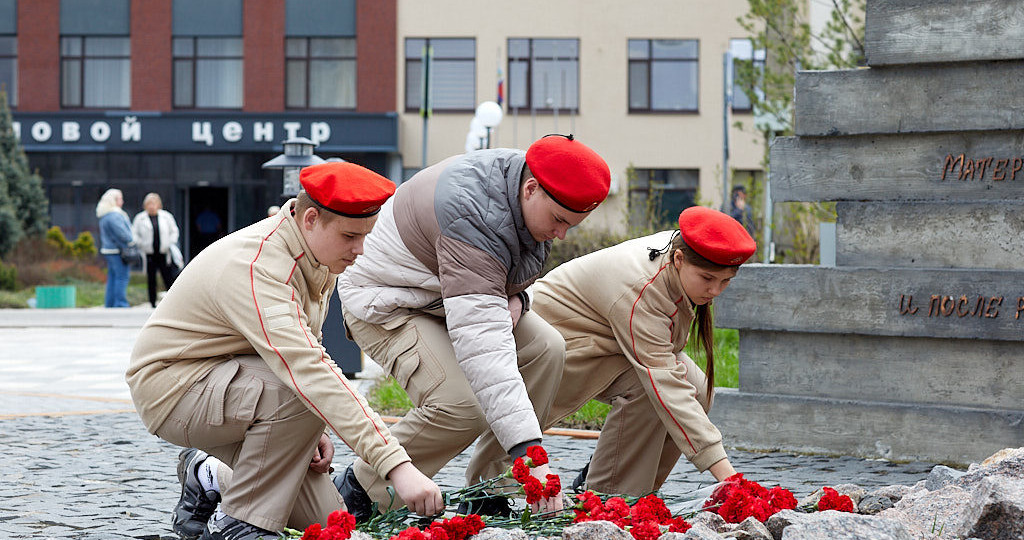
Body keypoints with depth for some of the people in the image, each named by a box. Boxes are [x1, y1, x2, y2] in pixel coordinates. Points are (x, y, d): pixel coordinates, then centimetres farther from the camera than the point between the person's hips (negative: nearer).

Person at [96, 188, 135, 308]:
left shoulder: (105, 216, 16)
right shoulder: (113, 216, -17)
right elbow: (121, 232, -20)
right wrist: (131, 242, -4)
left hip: (109, 250, 10)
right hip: (117, 251, -10)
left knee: (112, 278, 12)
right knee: (122, 277, -8)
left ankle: (110, 304, 12)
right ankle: (120, 304, -10)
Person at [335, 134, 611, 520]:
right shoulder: (472, 218, -38)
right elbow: (481, 345, -45)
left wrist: (513, 298, -12)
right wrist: (529, 454, -50)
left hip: (447, 297, 9)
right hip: (385, 304, -9)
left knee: (546, 348, -10)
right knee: (461, 404, -29)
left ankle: (483, 499, -4)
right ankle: (359, 491, -7)